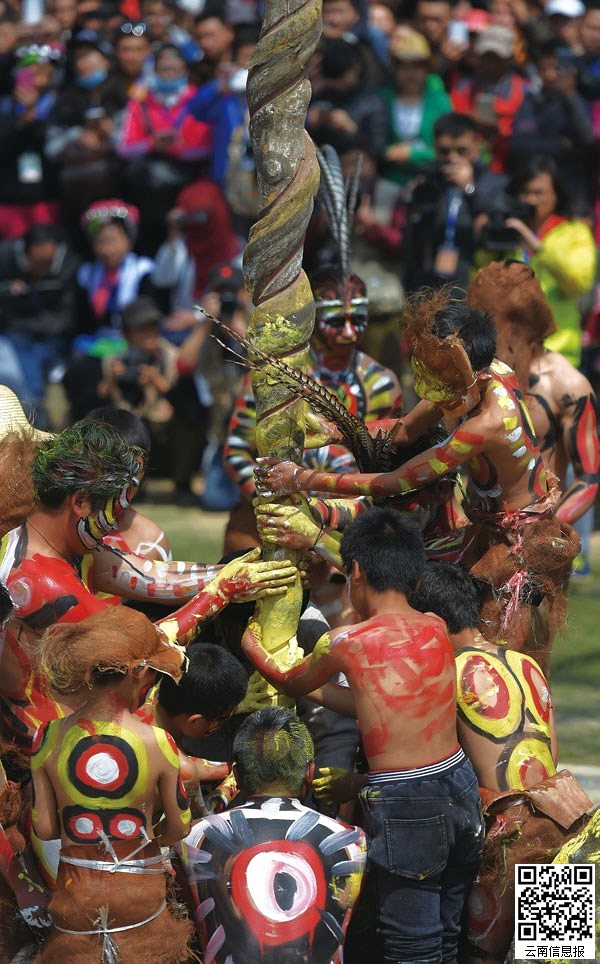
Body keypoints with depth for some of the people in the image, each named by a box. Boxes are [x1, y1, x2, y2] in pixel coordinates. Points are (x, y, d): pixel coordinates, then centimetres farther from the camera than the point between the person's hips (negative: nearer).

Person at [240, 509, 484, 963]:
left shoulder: (345, 643, -10)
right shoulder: (436, 629, 4)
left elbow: (291, 682, 12)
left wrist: (253, 648, 32)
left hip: (406, 805, -6)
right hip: (461, 787, 6)